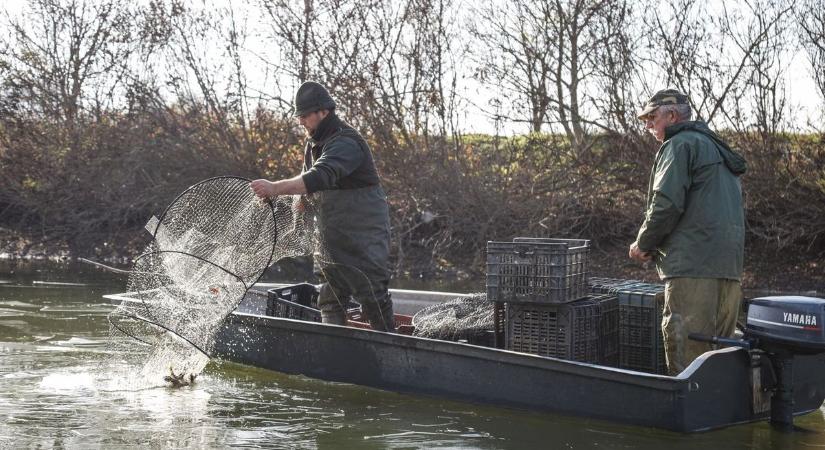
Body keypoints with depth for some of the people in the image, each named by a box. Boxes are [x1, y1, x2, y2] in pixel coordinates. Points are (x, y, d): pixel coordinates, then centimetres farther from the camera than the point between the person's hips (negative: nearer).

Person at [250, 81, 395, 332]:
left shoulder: (346, 143, -21)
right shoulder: (313, 144, 12)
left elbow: (320, 177, -37)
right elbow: (309, 180, 24)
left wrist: (276, 188, -44)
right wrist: (300, 198, 2)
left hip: (364, 236, -9)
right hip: (332, 237, 9)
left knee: (373, 297, -8)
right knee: (330, 301, 12)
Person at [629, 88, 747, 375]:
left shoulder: (680, 145, -2)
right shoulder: (718, 148, 28)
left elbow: (667, 203, -14)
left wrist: (643, 245, 0)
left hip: (693, 265, -10)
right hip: (729, 264, 10)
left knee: (686, 355, -9)